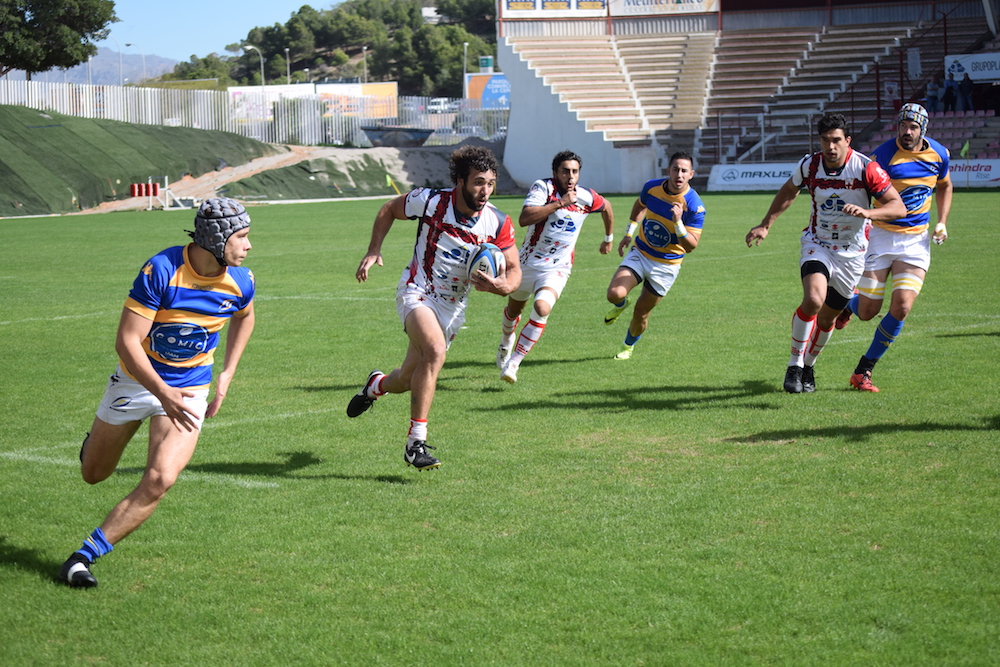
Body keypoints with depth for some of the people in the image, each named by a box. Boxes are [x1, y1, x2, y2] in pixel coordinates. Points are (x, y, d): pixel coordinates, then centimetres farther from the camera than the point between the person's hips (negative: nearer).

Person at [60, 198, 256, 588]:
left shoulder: (240, 282, -12)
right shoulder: (160, 270, -25)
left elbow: (244, 317, 15)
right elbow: (126, 341, -25)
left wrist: (227, 374, 8)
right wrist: (162, 393, -35)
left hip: (190, 390, 2)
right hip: (136, 380, -1)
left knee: (160, 480, -20)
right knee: (93, 474, 15)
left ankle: (85, 556, -10)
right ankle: (96, 440, 53)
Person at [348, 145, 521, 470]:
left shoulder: (499, 223, -11)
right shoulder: (431, 201, -16)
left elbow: (514, 270, -3)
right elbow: (389, 209, 3)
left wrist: (503, 285, -26)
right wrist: (374, 251, -7)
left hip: (453, 306, 4)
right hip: (417, 293, -4)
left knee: (408, 380, 10)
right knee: (435, 350, -33)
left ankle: (377, 385, 50)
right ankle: (416, 442, -26)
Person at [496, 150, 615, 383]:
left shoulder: (587, 198, -7)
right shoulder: (543, 187, -17)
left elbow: (607, 207, 18)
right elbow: (524, 219, -33)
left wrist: (609, 238, 28)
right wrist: (560, 203, -34)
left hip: (557, 269, 0)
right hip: (527, 263, 0)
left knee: (542, 308, -28)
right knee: (513, 310, 22)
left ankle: (513, 363, -20)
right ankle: (507, 340, 59)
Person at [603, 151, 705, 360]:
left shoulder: (694, 205, -22)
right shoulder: (652, 187, -11)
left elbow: (691, 246, -24)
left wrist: (678, 223, -40)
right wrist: (629, 233, 10)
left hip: (667, 265, -2)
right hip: (640, 254, 2)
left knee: (641, 312, 6)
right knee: (614, 293, -21)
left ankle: (628, 346, 38)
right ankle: (620, 305, 19)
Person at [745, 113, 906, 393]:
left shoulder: (866, 168, -17)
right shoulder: (809, 166, -9)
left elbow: (898, 206, -19)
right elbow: (788, 192, 13)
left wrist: (867, 212, -37)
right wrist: (765, 225, 14)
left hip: (852, 252, 0)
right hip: (818, 244, 0)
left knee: (828, 317, 10)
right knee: (813, 299, -27)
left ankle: (808, 366, 36)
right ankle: (794, 366, -11)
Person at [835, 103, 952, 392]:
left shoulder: (938, 154, 0)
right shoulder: (883, 155, -15)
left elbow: (944, 186, 20)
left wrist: (942, 222, 9)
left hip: (916, 240, 3)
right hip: (880, 236, -3)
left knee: (901, 307, -13)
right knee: (867, 312, -1)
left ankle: (862, 372, 0)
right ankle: (847, 304, 41)